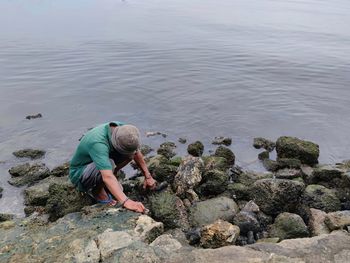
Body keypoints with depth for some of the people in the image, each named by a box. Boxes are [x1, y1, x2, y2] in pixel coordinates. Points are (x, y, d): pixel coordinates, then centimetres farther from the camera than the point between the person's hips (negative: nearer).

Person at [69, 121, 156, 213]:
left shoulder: (122, 129, -18)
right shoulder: (98, 143, -40)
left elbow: (136, 153, -2)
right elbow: (107, 177, -50)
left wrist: (148, 177, -3)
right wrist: (125, 201, -58)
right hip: (79, 173, -7)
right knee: (109, 164, -37)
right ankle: (96, 190, -6)